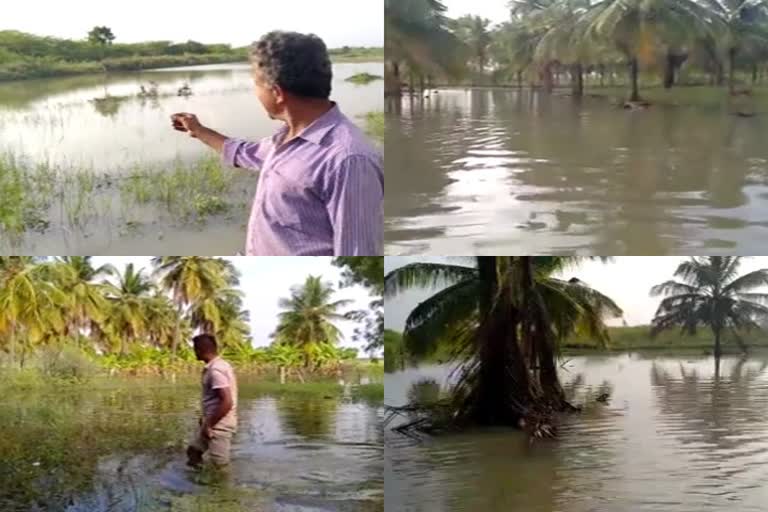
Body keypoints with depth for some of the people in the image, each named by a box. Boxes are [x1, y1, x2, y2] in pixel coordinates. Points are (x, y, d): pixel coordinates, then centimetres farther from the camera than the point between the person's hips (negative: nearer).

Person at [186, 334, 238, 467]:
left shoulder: (216, 370, -21)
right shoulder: (220, 365, 10)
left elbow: (227, 402, -26)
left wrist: (209, 424, -19)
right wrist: (207, 419, 19)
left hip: (219, 424, -10)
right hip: (215, 421, 10)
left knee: (220, 466, -4)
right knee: (193, 451, 19)